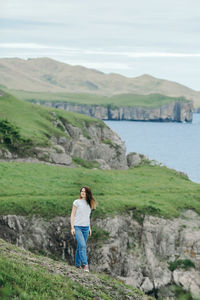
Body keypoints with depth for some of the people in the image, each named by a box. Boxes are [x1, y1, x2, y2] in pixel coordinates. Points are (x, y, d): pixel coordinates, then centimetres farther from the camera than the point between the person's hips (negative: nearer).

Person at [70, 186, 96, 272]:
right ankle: (85, 265, -19)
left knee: (80, 247, 7)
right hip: (77, 227, -5)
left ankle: (77, 264, 15)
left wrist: (89, 228, 17)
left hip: (86, 228, 5)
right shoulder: (77, 202, -2)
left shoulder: (89, 204, 13)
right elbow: (72, 215, -3)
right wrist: (72, 227, -10)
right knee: (82, 246, -16)